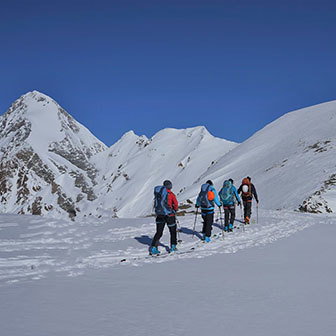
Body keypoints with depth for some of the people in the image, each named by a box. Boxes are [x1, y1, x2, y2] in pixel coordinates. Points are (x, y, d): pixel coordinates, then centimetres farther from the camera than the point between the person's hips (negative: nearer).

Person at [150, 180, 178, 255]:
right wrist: (174, 211, 13)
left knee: (158, 232, 8)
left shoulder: (157, 193, 5)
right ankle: (173, 247, 20)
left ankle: (153, 248, -3)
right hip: (169, 215, -4)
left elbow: (155, 204, 10)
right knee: (173, 231, 16)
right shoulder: (171, 194, -8)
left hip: (159, 215, 4)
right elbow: (176, 205, -5)